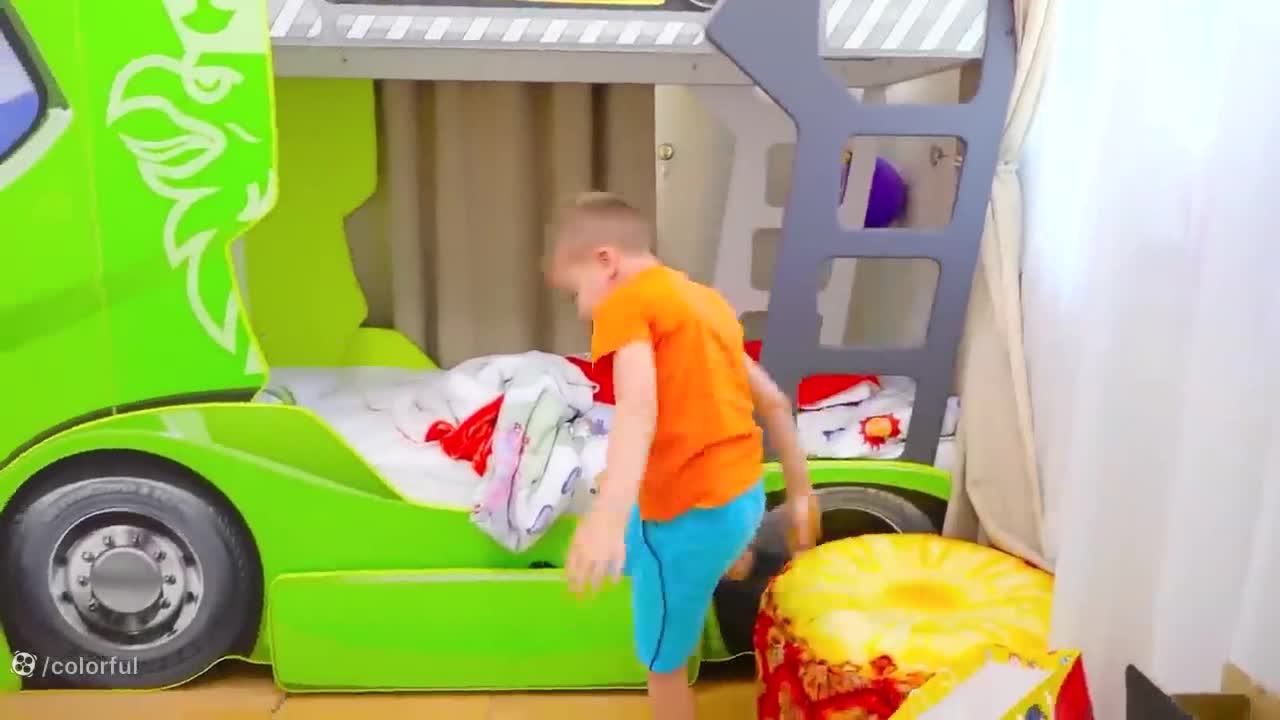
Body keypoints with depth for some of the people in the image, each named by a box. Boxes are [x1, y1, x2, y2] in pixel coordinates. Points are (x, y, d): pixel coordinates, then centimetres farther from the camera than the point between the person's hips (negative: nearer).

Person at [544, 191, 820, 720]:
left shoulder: (627, 302, -11)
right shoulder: (702, 299, 14)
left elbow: (639, 409, -29)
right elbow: (772, 400, 17)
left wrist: (608, 515, -42)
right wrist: (801, 494, 25)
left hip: (691, 513, -8)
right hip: (744, 496, 8)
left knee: (664, 661, 13)